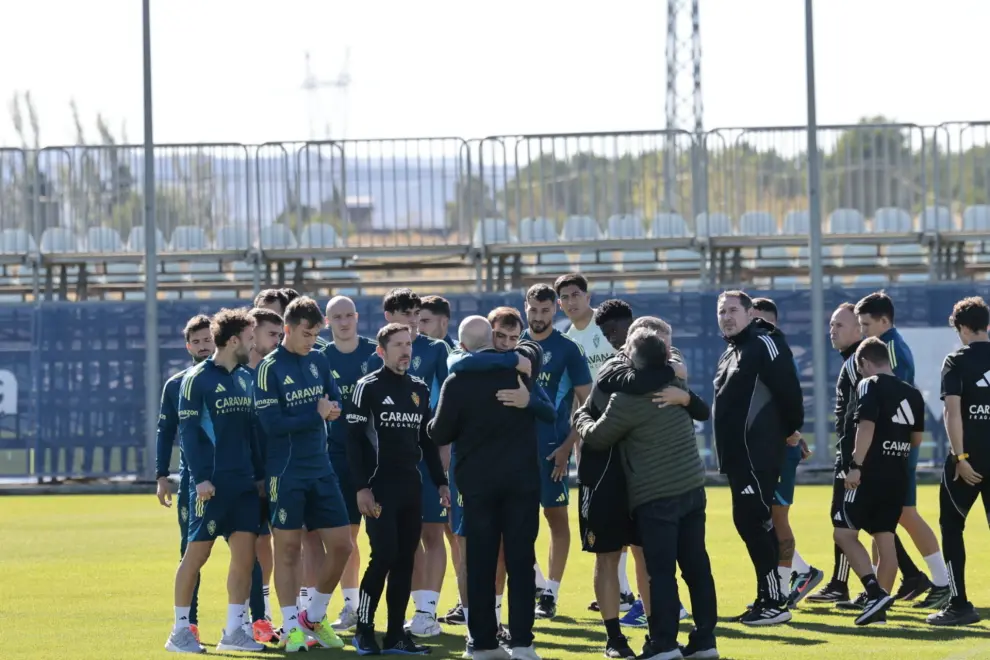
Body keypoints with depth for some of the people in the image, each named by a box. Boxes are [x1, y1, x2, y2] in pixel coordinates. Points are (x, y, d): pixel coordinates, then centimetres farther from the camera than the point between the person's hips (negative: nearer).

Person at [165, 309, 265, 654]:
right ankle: (180, 631, 5)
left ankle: (233, 631, 7)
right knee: (197, 553, -2)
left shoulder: (245, 378, 14)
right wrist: (201, 478, -15)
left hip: (245, 483, 6)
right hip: (212, 483, -6)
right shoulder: (197, 379, -7)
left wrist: (259, 475, 13)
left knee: (245, 553, 1)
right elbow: (188, 431, -10)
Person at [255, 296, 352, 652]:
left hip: (321, 470, 6)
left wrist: (331, 407, -11)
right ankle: (290, 626, 8)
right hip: (286, 473, -6)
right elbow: (271, 423, -16)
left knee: (340, 545, 4)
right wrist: (315, 414, -11)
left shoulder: (319, 360, 8)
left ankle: (314, 616, 20)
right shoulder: (270, 368, -10)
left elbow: (336, 401, 12)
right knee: (288, 549, 0)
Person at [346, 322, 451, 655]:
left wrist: (441, 482, 14)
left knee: (405, 560, 5)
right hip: (379, 487, -6)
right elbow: (354, 440, -8)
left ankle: (396, 634, 9)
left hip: (411, 487, 6)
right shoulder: (368, 388, -6)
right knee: (384, 556, -12)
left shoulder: (419, 389, 12)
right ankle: (363, 630, -1)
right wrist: (361, 487, -15)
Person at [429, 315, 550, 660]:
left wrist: (433, 425, 20)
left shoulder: (457, 382, -9)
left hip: (477, 481, -1)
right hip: (522, 477, 1)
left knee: (480, 562, 5)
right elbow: (533, 347, 24)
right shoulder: (520, 368, -1)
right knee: (520, 560, 2)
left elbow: (440, 435, 0)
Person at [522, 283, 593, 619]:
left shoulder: (568, 349, -3)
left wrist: (568, 445, -11)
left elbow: (586, 403, -3)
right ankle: (533, 582, 13)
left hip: (552, 448, -4)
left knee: (557, 516, 0)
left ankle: (551, 593, 4)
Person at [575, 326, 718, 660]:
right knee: (696, 564, 9)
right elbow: (701, 412, 25)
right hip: (692, 488, 7)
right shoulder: (676, 384, 7)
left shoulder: (627, 399, -13)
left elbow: (596, 437, -2)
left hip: (655, 497, -7)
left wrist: (580, 416, 17)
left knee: (660, 570, -4)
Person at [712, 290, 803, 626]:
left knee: (753, 522, -11)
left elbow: (788, 389, -15)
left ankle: (773, 601, -9)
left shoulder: (763, 345, -10)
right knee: (749, 523, 11)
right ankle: (769, 597, 18)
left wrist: (790, 430, -4)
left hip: (759, 456, -10)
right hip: (737, 455, 10)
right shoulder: (730, 354, 19)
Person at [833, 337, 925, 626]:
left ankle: (875, 591, -15)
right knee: (885, 539, 9)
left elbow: (867, 426, -19)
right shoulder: (912, 393, 11)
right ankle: (879, 607, 10)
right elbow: (916, 439, 16)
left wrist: (856, 466, -20)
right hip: (899, 477, 7)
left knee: (844, 533, 0)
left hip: (872, 473, -7)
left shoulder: (870, 386, -8)